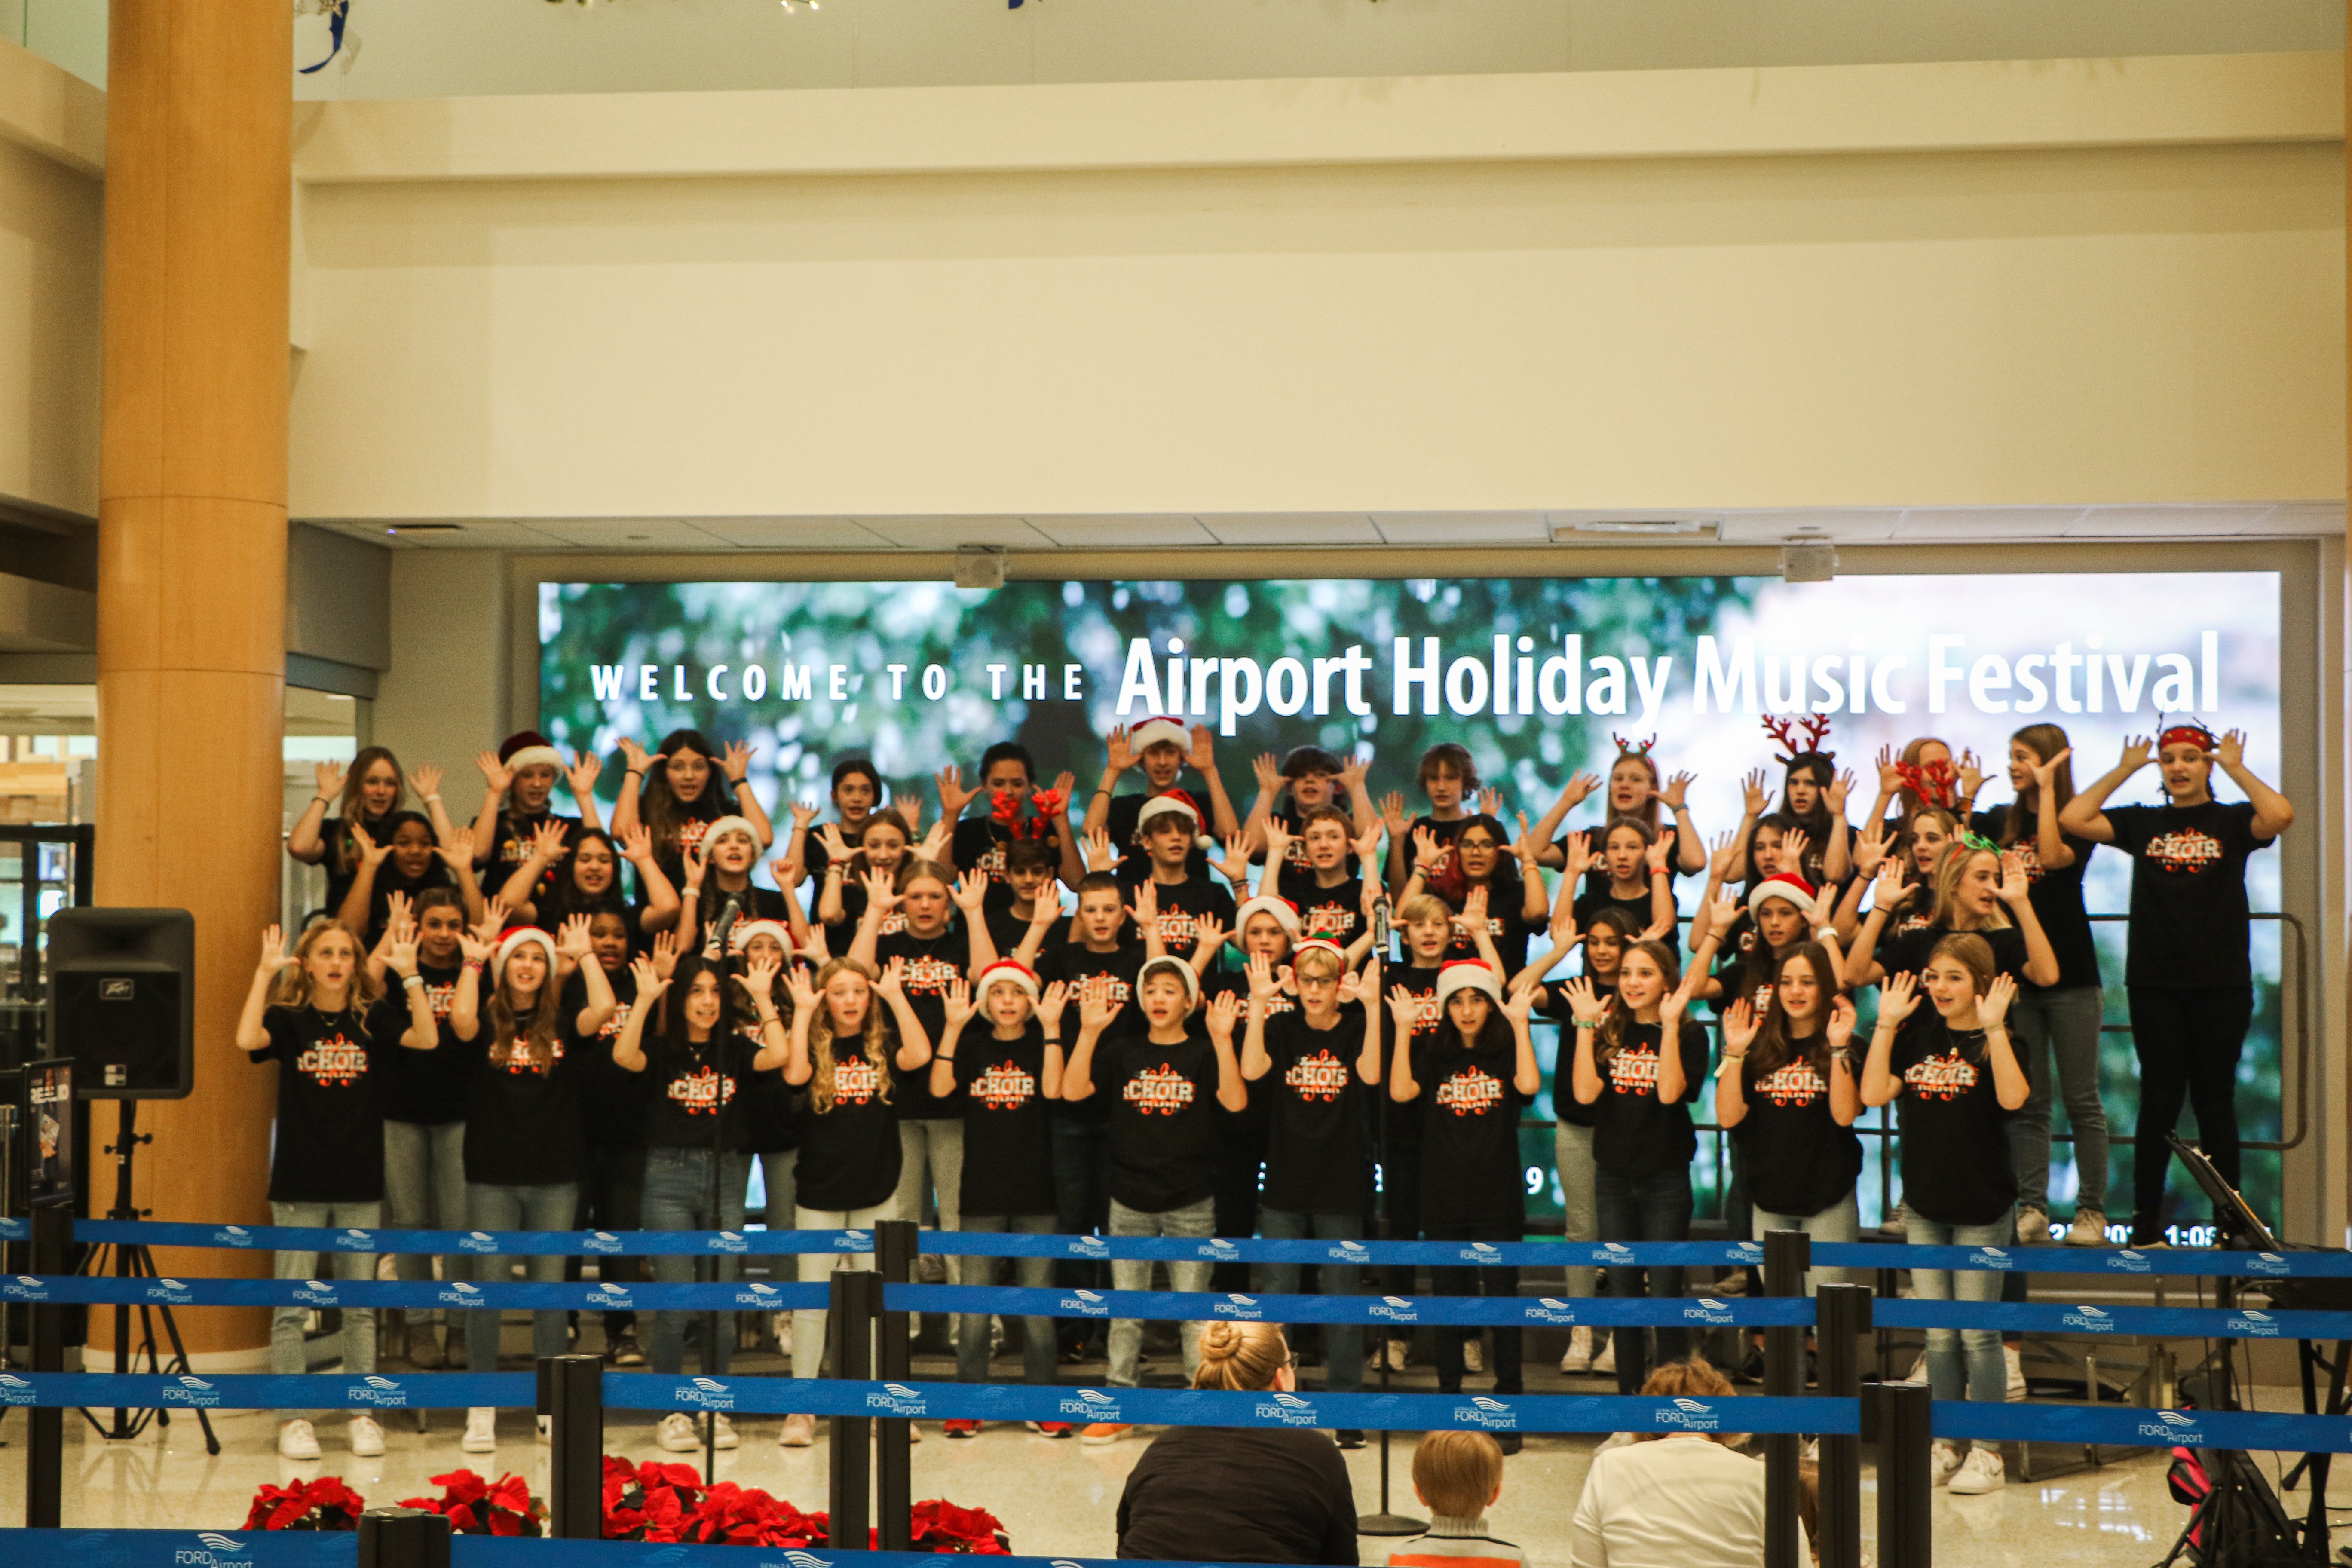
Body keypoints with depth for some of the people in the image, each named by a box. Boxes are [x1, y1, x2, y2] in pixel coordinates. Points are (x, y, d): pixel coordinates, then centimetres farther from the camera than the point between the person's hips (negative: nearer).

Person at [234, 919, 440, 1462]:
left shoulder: (374, 1018, 4)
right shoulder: (288, 1018, 1)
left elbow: (427, 1038, -12)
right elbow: (247, 1039, -20)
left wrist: (410, 975, -16)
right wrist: (265, 973, -19)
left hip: (360, 1184, 1)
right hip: (299, 1185, -1)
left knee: (360, 1305, 8)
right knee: (291, 1307, 1)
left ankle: (362, 1413, 14)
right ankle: (294, 1418, 7)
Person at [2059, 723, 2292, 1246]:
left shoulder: (2232, 821, 3)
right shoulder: (2141, 823, 8)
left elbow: (2281, 816, -19)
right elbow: (2072, 819, -4)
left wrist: (2236, 768, -8)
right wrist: (2125, 769, 1)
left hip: (2222, 986, -1)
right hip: (2155, 985, 1)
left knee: (2215, 1100, 4)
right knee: (2159, 1100, 5)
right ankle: (2145, 1221, 10)